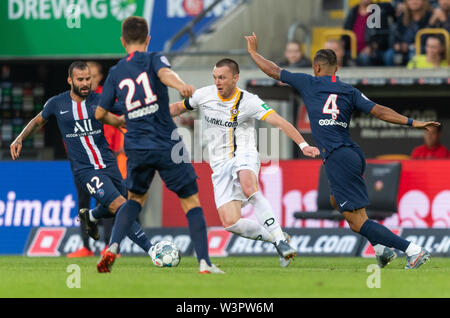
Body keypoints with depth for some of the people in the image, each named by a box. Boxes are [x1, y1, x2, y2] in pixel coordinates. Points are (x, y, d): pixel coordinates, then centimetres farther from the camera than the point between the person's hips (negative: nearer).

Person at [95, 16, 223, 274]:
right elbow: (165, 73, -24)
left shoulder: (116, 73, 12)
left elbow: (100, 113, 18)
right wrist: (180, 85, -45)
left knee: (136, 198, 24)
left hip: (136, 147, 4)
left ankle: (113, 247, 3)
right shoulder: (153, 59, 1)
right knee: (191, 201, 5)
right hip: (167, 145, -4)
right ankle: (204, 262, -5)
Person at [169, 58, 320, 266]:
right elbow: (179, 107, 23)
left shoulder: (249, 101, -8)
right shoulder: (204, 95, 4)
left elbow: (279, 122, -17)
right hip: (220, 164, 4)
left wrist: (303, 144, -29)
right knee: (230, 223, -13)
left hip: (244, 155, -4)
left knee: (248, 188, -40)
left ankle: (280, 239, -37)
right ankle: (274, 238, 8)